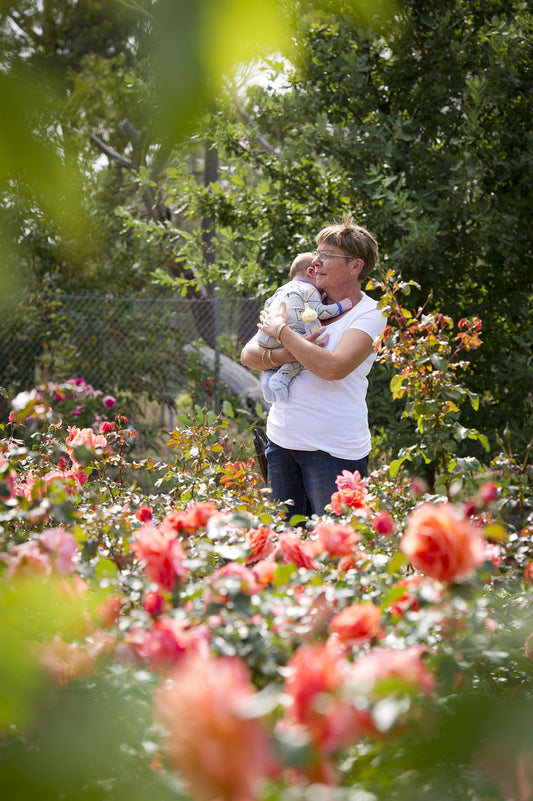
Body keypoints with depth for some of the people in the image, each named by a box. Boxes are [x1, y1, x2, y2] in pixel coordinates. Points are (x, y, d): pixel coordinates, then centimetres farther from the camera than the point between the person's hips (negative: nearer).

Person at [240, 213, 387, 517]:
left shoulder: (369, 315, -6)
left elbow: (334, 367, -23)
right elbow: (249, 355, 7)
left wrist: (282, 330, -13)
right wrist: (285, 355, -14)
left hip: (334, 448, -6)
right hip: (282, 439, 6)